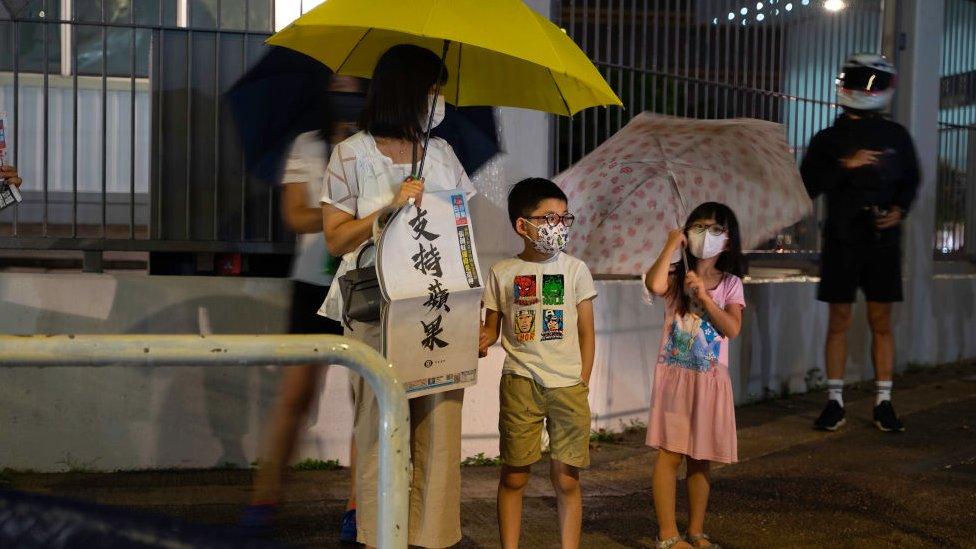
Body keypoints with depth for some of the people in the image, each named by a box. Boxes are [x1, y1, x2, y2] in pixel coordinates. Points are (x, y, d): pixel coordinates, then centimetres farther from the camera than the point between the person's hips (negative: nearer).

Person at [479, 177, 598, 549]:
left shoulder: (575, 270, 5)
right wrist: (481, 341, -14)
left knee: (567, 478, 3)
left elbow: (586, 333, 7)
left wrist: (582, 384, 1)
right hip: (520, 382, 0)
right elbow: (492, 328, 9)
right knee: (514, 476, 5)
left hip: (568, 385, 0)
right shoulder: (502, 273, 4)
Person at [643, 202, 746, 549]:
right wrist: (670, 246, -15)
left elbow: (732, 328, -9)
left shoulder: (730, 284, 5)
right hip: (675, 374, -2)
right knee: (670, 454, -3)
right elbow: (654, 285, -25)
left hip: (710, 379, 2)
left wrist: (704, 295, -15)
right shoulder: (676, 275, -1)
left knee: (701, 459, 10)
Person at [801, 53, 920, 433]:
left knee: (881, 322, 4)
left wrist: (900, 209, -2)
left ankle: (883, 402, 11)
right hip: (841, 240, -1)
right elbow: (808, 186, -4)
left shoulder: (896, 137, 6)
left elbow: (910, 180, 16)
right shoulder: (828, 140, 2)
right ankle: (834, 401, 10)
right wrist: (845, 165, -15)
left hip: (883, 241, 1)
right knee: (839, 321, 3)